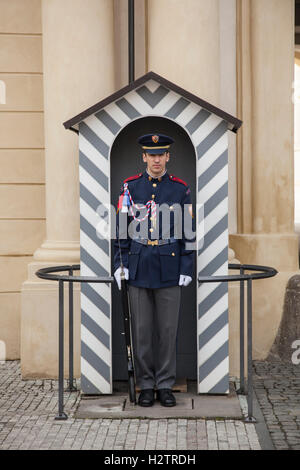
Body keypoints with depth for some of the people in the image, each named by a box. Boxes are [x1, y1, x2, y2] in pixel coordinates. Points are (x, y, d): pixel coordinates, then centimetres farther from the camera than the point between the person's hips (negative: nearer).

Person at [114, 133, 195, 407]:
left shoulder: (181, 189, 3)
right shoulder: (130, 187, 4)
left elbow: (188, 232, 3)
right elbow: (122, 229, 4)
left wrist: (187, 268, -1)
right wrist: (120, 264, -2)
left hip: (169, 269, 0)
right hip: (139, 268, 0)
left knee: (168, 330, 4)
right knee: (141, 330, 5)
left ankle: (166, 385, 15)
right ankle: (146, 385, 15)